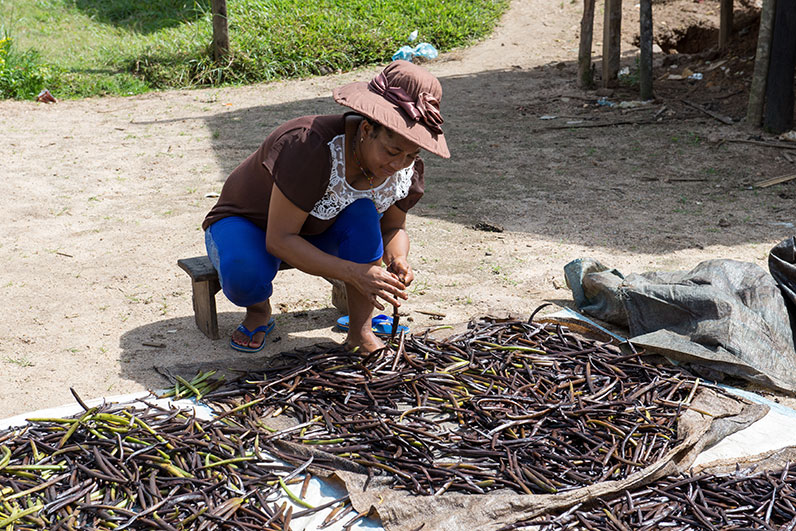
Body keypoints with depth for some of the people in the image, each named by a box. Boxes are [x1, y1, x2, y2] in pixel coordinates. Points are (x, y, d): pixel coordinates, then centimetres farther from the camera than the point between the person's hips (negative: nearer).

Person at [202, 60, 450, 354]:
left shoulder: (406, 168, -17)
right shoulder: (312, 148, -38)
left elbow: (393, 229, -1)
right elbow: (279, 240, -35)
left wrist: (398, 259, -26)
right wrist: (353, 273, -42)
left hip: (316, 232, 4)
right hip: (248, 223, -4)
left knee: (363, 213, -29)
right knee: (245, 275, -38)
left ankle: (360, 332, -17)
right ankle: (258, 309, 0)